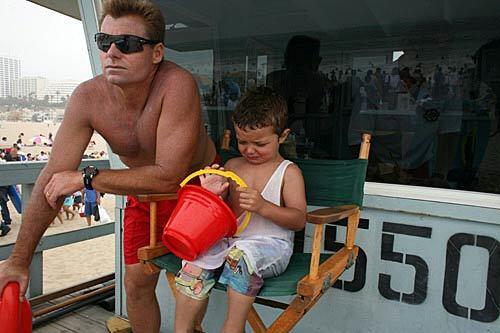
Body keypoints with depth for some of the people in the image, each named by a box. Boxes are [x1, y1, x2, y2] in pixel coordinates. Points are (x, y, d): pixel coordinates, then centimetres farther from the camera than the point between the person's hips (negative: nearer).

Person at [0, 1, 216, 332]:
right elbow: (53, 179, -15)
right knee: (137, 283, 9)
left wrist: (86, 178, -27)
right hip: (144, 191, 4)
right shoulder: (87, 98, -20)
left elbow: (167, 176, -35)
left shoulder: (177, 84, -34)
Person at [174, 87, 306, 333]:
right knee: (197, 258, -21)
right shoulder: (232, 166, 13)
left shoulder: (288, 172, 0)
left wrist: (263, 206, -24)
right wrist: (214, 195, -8)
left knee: (242, 254, -34)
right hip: (230, 238, 5)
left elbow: (299, 220, -8)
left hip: (271, 244, -4)